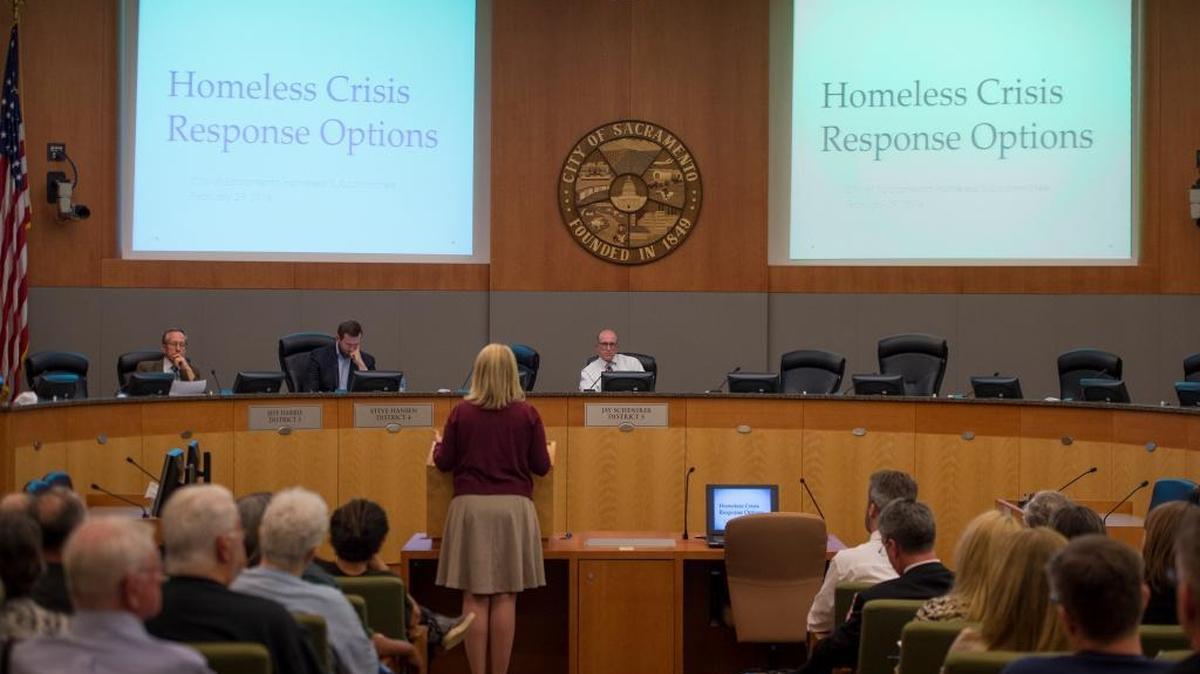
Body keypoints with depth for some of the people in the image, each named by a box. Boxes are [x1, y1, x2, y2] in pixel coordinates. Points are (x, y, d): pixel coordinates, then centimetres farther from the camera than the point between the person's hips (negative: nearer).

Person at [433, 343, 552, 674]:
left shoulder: (461, 412, 0)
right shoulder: (527, 413, -1)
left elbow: (444, 462, 4)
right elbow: (541, 466, 3)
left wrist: (438, 445, 26)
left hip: (471, 507, 0)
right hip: (513, 507, 0)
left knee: (475, 598, 3)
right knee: (505, 598, 3)